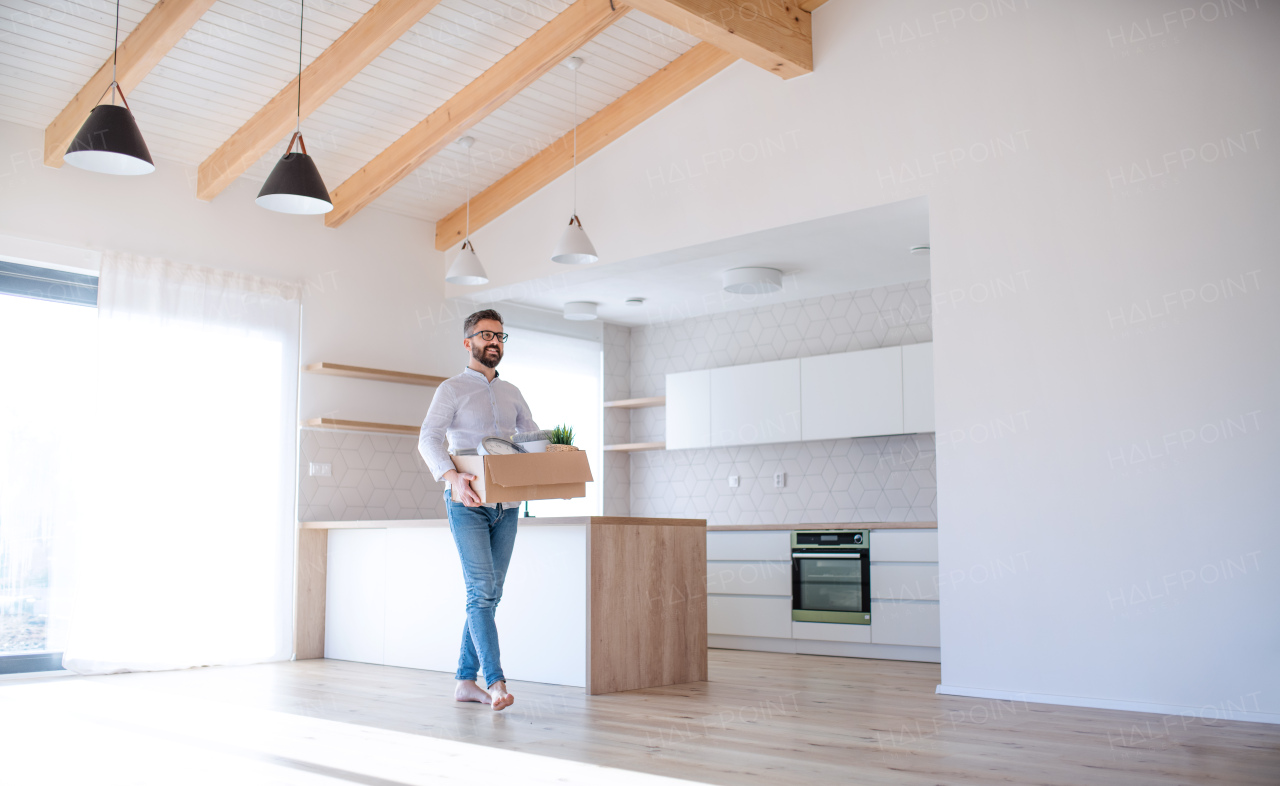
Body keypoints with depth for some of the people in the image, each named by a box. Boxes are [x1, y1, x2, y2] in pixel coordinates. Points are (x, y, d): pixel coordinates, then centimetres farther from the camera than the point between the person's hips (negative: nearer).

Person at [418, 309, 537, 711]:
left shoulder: (511, 393, 18)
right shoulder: (452, 389, 1)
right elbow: (428, 439, -12)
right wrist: (452, 476, -30)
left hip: (506, 504, 6)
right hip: (467, 503, -5)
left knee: (489, 594, 6)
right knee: (481, 591, -13)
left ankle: (466, 679, 15)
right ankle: (496, 682, -16)